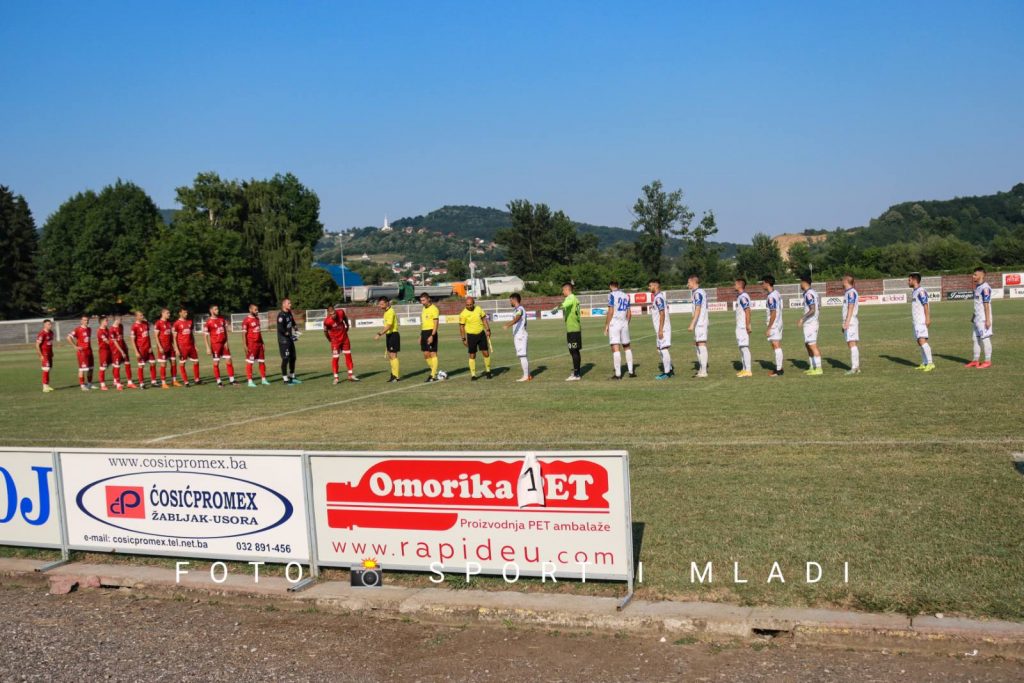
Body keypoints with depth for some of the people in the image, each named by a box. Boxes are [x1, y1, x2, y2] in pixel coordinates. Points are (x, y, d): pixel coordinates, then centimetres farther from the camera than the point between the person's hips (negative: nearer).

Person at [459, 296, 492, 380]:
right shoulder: (463, 314, -10)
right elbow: (461, 326, -5)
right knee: (472, 355, 1)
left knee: (486, 353, 2)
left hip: (481, 334, 3)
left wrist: (488, 330, 3)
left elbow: (484, 319, 10)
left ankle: (487, 371, 19)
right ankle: (473, 375, 9)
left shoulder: (478, 309, -1)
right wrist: (464, 339, -6)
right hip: (471, 336, -3)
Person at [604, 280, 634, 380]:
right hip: (624, 323, 6)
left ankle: (618, 374, -10)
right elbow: (629, 314, 14)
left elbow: (610, 312, -12)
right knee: (627, 347, 18)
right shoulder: (626, 296, 14)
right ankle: (631, 371, 18)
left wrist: (606, 325, -8)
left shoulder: (612, 295, -5)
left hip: (614, 323, -6)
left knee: (615, 348, -7)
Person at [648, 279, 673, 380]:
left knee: (664, 349, -6)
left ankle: (667, 372, -2)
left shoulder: (658, 298, -15)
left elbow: (662, 314, -20)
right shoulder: (660, 297, 16)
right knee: (660, 349, 15)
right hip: (660, 329, 10)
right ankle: (670, 370, 21)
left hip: (662, 329, -10)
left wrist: (660, 330, -21)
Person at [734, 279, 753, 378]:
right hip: (740, 326, 10)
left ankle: (748, 370, -8)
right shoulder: (740, 296, 15)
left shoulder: (743, 297, -15)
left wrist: (747, 326, -22)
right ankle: (744, 369, 19)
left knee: (744, 347, -9)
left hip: (743, 327, -10)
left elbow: (747, 311, -20)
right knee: (741, 348, 13)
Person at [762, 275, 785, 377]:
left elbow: (773, 314, -20)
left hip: (774, 325, -10)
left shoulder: (771, 296, -19)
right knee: (777, 346, 14)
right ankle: (779, 367, 20)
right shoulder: (777, 293, 10)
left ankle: (778, 370, -5)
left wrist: (768, 328, -18)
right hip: (779, 324, 10)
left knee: (776, 346, -6)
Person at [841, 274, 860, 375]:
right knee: (851, 344, 9)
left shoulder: (851, 292, -11)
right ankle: (856, 367, 11)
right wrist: (845, 323, 22)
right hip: (849, 322, 10)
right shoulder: (847, 292, 18)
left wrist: (846, 322, -20)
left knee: (852, 344, -11)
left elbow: (851, 309, -17)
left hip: (851, 321, -10)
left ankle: (854, 368, -14)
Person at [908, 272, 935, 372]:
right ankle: (924, 363, 12)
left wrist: (927, 319, -21)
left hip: (922, 321, -10)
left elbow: (926, 306, -17)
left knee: (922, 340, -17)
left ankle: (930, 363, -18)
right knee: (920, 342, 9)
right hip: (916, 321, 10)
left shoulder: (921, 291, -12)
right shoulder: (914, 292, 18)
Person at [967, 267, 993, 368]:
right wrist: (973, 316, 24)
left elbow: (986, 305, -18)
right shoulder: (977, 287, 14)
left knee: (985, 338, -4)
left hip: (983, 318, -10)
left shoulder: (985, 288, -15)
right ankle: (976, 361, 18)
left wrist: (987, 320, -20)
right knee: (975, 339, 12)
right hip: (977, 318, 10)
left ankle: (988, 361, 1)